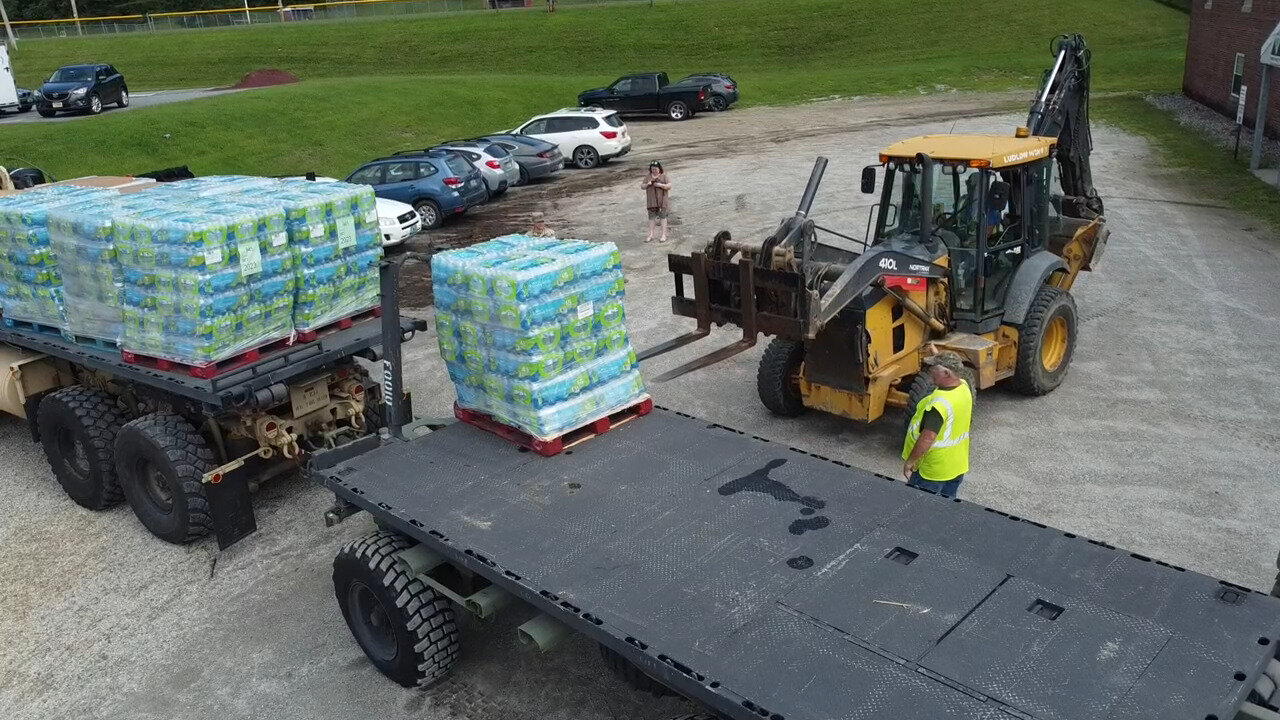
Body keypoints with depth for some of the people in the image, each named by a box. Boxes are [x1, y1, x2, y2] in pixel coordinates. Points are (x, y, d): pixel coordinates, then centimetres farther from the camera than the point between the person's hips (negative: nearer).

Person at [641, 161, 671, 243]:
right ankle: (651, 235, 8)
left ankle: (664, 235, 1)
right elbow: (642, 186, 11)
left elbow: (669, 186, -7)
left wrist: (660, 185, -21)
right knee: (651, 217, 4)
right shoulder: (648, 176, 9)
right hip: (651, 200, 3)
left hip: (661, 200, -3)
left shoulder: (663, 176, -1)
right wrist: (647, 184, -10)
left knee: (663, 216, -2)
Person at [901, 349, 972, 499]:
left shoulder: (939, 403, -32)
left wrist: (910, 461, -22)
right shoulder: (964, 387, -5)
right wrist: (938, 356, 24)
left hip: (932, 473, -8)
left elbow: (927, 438, -34)